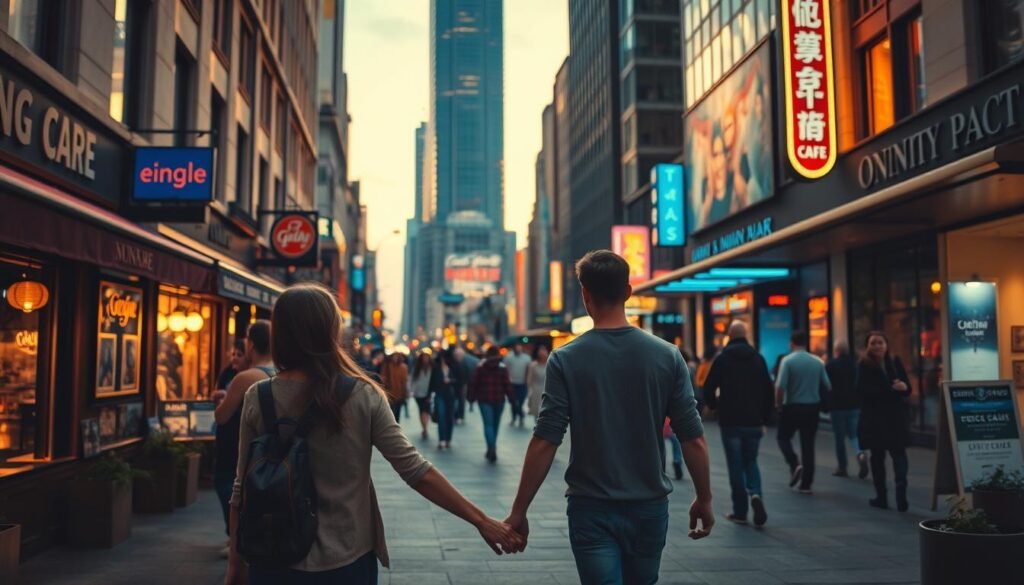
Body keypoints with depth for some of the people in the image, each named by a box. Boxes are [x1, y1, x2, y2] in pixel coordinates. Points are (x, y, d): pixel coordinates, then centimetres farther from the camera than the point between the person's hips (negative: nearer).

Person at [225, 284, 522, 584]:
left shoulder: (257, 398, -8)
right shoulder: (363, 395, -11)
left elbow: (243, 489, -3)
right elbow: (415, 471, -14)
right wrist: (480, 520, -9)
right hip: (347, 559, 0)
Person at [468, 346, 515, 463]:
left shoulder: (481, 367, 1)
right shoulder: (503, 367, -1)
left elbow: (474, 383, 0)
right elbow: (507, 384, -6)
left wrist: (472, 397, 7)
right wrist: (511, 397, 0)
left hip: (485, 400, -1)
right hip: (499, 400, 1)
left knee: (488, 424, -4)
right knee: (495, 424, 14)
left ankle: (492, 449, -22)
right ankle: (492, 450, 24)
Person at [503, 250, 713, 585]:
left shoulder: (565, 360, -11)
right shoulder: (667, 356, -5)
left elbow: (544, 443, -12)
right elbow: (693, 440, -4)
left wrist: (519, 510, -4)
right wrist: (704, 500, 10)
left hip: (592, 510, -3)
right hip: (649, 507, 3)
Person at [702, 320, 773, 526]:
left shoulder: (722, 359, -5)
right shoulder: (758, 359, 5)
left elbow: (708, 389, -5)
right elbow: (768, 391, 6)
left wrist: (714, 406, 15)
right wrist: (764, 419, 13)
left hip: (730, 422, -3)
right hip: (754, 422, 3)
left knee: (735, 465, 4)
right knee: (750, 461, 15)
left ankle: (740, 511, 6)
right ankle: (755, 494, -11)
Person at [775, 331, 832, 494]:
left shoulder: (788, 360, -10)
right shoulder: (817, 361, 3)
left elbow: (780, 386, -18)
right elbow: (827, 386, 4)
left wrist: (778, 404, -5)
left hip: (792, 407, -3)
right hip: (812, 407, 3)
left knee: (784, 437, 16)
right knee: (808, 444, 9)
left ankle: (795, 464, -9)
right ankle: (806, 484, 9)